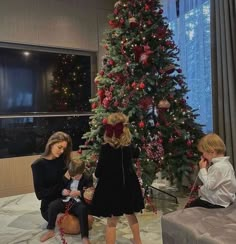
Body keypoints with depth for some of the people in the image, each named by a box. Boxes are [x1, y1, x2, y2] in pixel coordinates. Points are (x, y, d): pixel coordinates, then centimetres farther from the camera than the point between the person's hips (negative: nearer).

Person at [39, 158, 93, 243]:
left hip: (79, 203, -4)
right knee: (52, 205, -21)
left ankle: (85, 237, -33)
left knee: (83, 209, -37)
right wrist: (62, 191, -7)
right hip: (66, 201, 4)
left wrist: (79, 193, -26)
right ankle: (50, 231, -5)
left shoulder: (87, 179, -2)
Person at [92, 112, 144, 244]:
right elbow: (136, 154, 20)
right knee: (131, 215, 25)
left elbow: (99, 172, -13)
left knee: (112, 221, 5)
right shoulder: (128, 145, -4)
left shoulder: (106, 147, -18)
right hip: (128, 185, 5)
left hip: (111, 187, -5)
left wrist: (97, 173, 8)